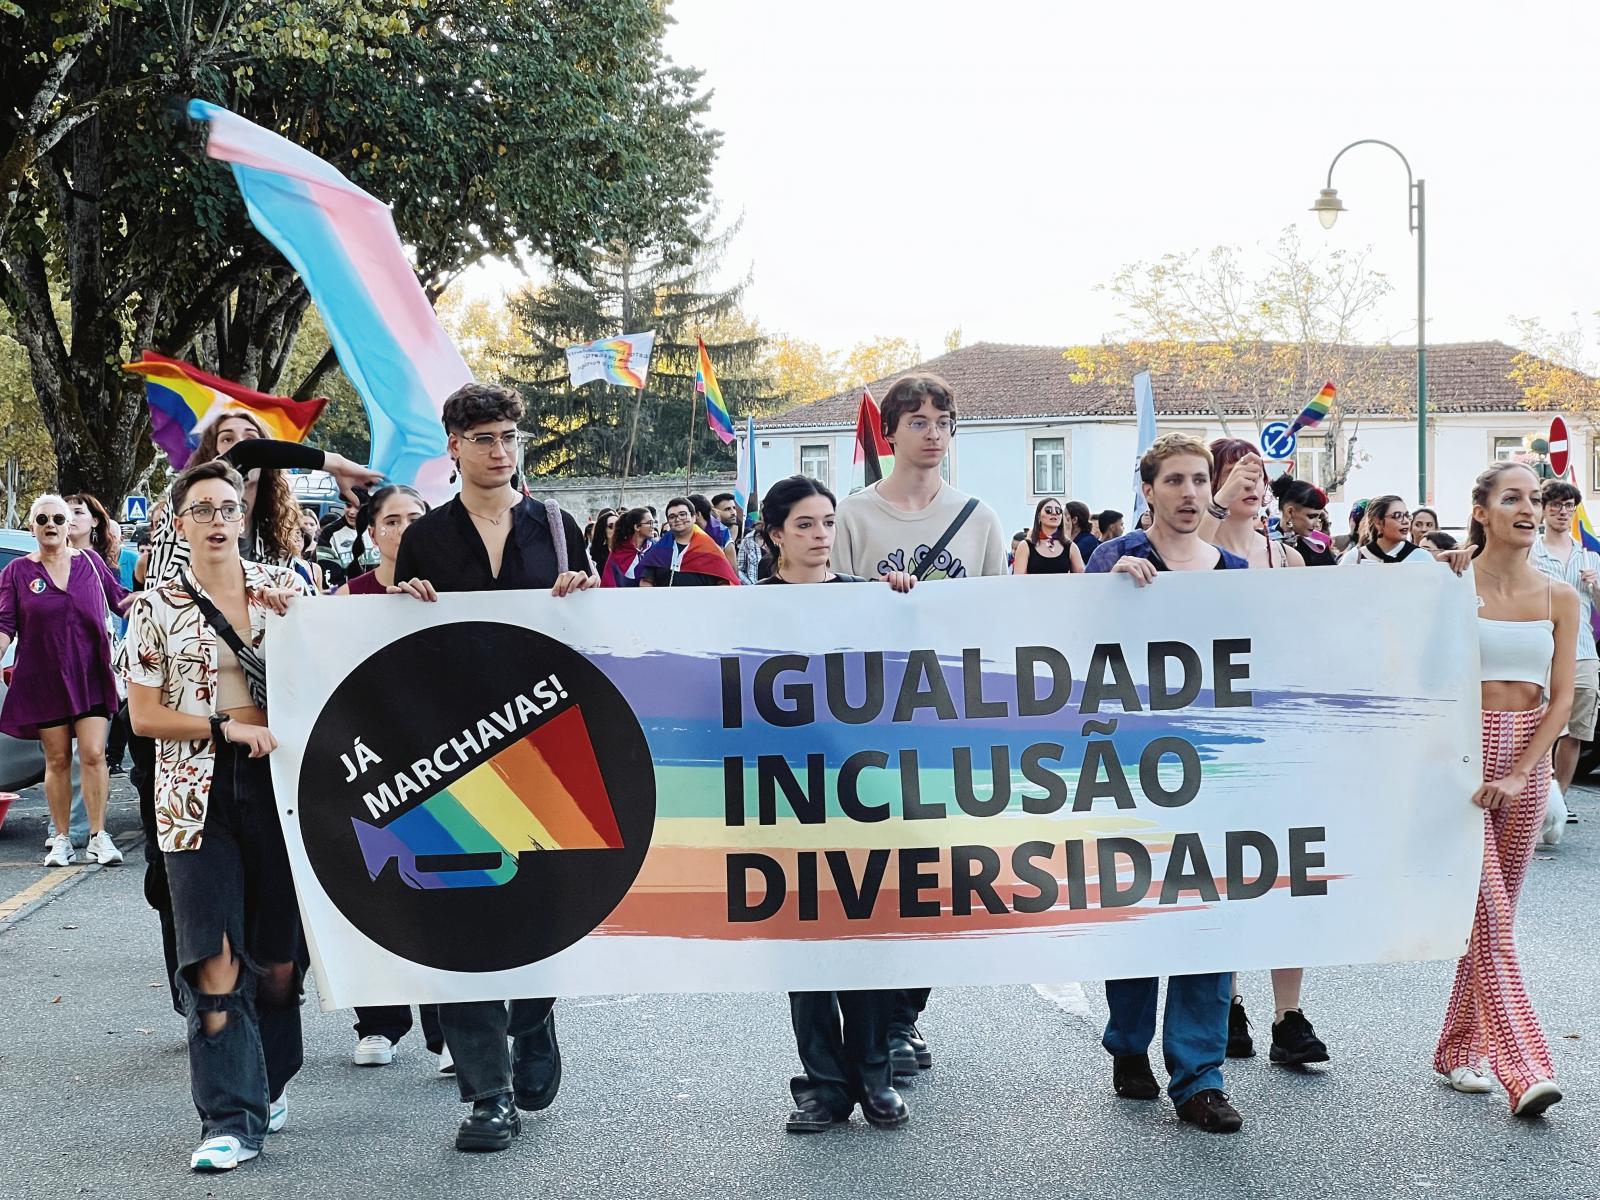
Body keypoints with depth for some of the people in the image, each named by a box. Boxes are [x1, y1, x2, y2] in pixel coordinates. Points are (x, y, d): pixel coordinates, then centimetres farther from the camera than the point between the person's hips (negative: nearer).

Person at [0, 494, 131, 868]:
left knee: (93, 755, -8)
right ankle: (61, 839, 13)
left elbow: (119, 600, 13)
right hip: (43, 680, 0)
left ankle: (98, 837, -2)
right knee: (57, 760, 4)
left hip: (90, 676, 0)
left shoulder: (90, 561, 6)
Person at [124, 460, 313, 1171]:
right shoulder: (155, 608, 3)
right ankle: (231, 1120, -2)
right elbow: (144, 717, 1)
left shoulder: (286, 586, 6)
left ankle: (269, 1084, 28)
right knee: (215, 961, -7)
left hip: (279, 781, 1)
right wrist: (228, 726, -12)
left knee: (279, 955, 7)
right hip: (197, 797, -1)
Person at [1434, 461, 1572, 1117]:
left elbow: (1562, 697, 0)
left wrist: (1519, 775, -9)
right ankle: (1523, 1066, -11)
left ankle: (1459, 1049, 21)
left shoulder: (1559, 597, 5)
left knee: (1495, 914, 9)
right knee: (1488, 914, -9)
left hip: (1528, 759, 4)